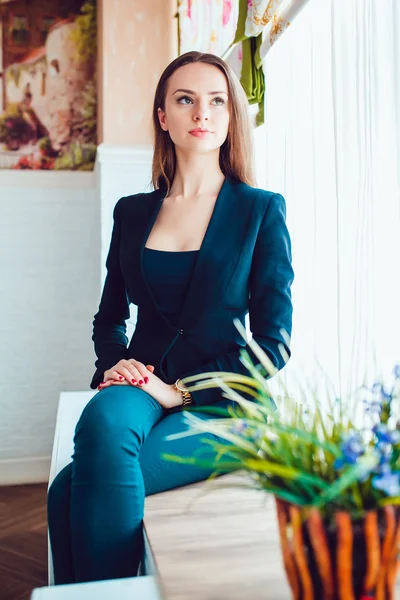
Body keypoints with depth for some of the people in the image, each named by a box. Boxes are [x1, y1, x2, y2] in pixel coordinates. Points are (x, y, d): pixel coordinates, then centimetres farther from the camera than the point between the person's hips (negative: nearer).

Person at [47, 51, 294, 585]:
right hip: (141, 390, 4)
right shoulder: (132, 212, 11)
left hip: (218, 405, -3)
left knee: (70, 491, -27)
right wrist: (115, 361, -4)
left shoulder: (262, 210, 0)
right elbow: (109, 317, 18)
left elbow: (273, 341, -5)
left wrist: (181, 391, -13)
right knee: (102, 417, -33)